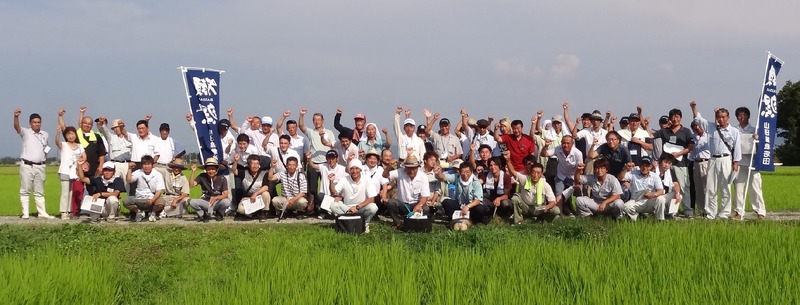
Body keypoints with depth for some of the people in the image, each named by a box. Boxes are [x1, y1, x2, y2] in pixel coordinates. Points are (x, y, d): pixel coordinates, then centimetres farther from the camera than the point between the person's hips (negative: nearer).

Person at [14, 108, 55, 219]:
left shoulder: (45, 134, 12)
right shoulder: (25, 132, -2)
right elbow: (17, 127, -24)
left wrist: (46, 153, 7)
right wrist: (16, 117, -44)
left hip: (40, 166, 4)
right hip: (26, 165, -4)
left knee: (39, 192, 10)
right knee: (25, 190, -1)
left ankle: (42, 212, 14)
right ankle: (25, 213, 1)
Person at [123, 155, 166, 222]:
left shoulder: (157, 175, -2)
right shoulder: (138, 173, 4)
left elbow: (159, 191, -10)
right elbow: (128, 180, -10)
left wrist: (152, 200, -26)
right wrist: (130, 169, -14)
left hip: (153, 199, -2)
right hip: (139, 200, 2)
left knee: (160, 203, -36)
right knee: (126, 202, -26)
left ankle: (153, 213, 4)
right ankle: (139, 212, 6)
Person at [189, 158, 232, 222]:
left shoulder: (222, 179, -11)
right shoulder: (202, 177, -7)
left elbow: (225, 194, -16)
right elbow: (191, 185, -17)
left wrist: (216, 198, -35)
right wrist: (193, 172, -24)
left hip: (217, 202, -1)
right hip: (205, 202, 1)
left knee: (227, 202, -34)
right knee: (192, 202, -28)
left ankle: (219, 214, 2)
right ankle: (203, 214, 2)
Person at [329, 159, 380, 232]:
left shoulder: (367, 181, -9)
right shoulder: (344, 180, -3)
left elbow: (371, 199, -15)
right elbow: (333, 192, -10)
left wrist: (357, 207, -25)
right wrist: (331, 181, -28)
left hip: (362, 208, -1)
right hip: (346, 209, 1)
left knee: (373, 207, -32)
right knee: (333, 205, -26)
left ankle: (365, 224, -4)